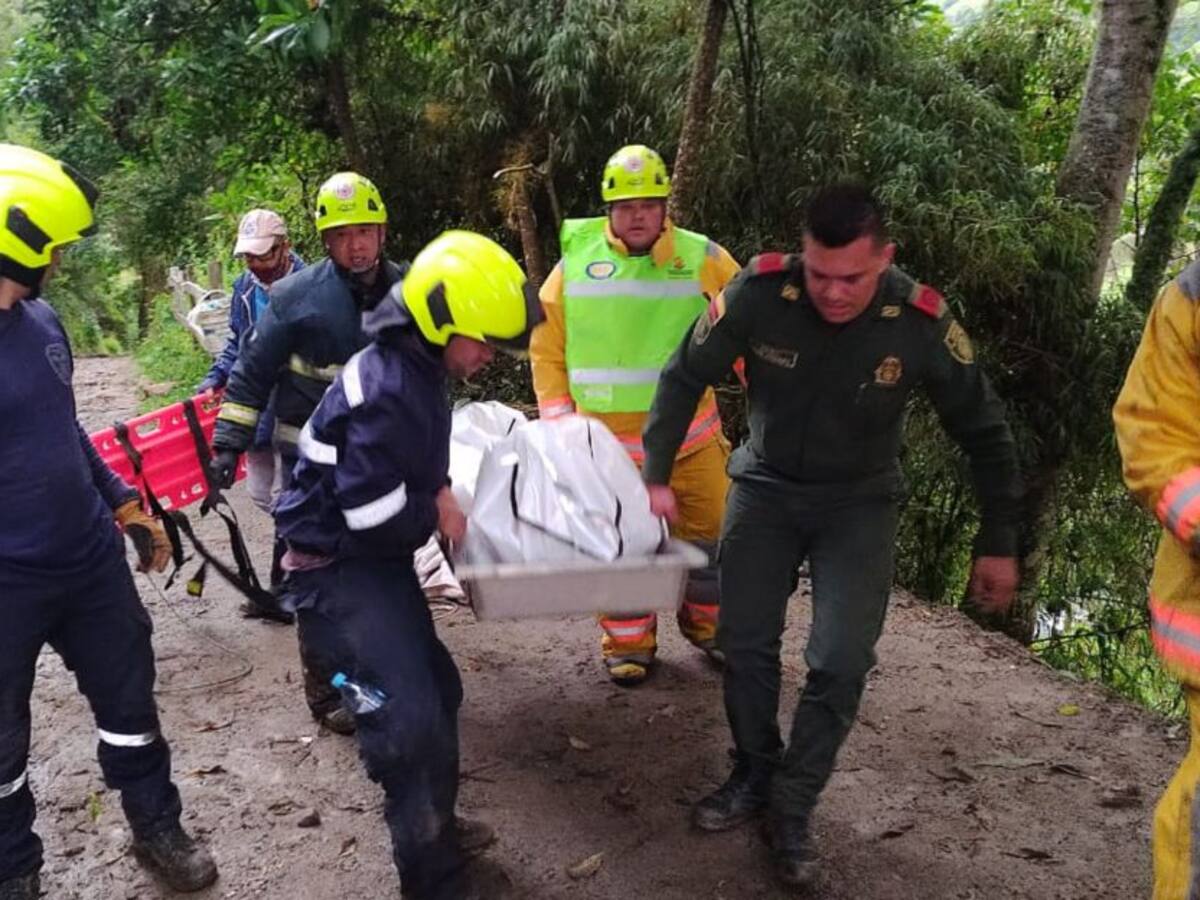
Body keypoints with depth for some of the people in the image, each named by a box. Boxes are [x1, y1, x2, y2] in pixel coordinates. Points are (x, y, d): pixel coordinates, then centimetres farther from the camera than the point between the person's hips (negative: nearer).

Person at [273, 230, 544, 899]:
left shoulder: (417, 371, 5)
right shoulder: (388, 391, -28)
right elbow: (375, 515, -28)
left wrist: (439, 494, 5)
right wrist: (437, 514, -11)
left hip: (378, 563, 10)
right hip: (340, 573, -10)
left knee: (436, 690, 19)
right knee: (410, 721, -8)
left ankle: (434, 826, 38)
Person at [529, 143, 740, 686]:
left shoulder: (703, 260, -1)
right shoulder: (576, 263, 0)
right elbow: (547, 347, 6)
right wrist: (558, 420, 1)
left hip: (691, 436, 1)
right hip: (607, 442, -1)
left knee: (712, 529, 10)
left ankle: (709, 624, 35)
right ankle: (627, 643, 26)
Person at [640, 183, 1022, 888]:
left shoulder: (922, 322, -23)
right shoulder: (761, 291, -24)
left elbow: (984, 431, -8)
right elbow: (685, 378, -8)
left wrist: (999, 544, -3)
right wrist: (657, 476, -7)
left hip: (859, 502, -1)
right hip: (765, 485, 1)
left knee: (841, 663, -9)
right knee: (745, 641, 4)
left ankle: (793, 808, 11)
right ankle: (754, 776, 28)